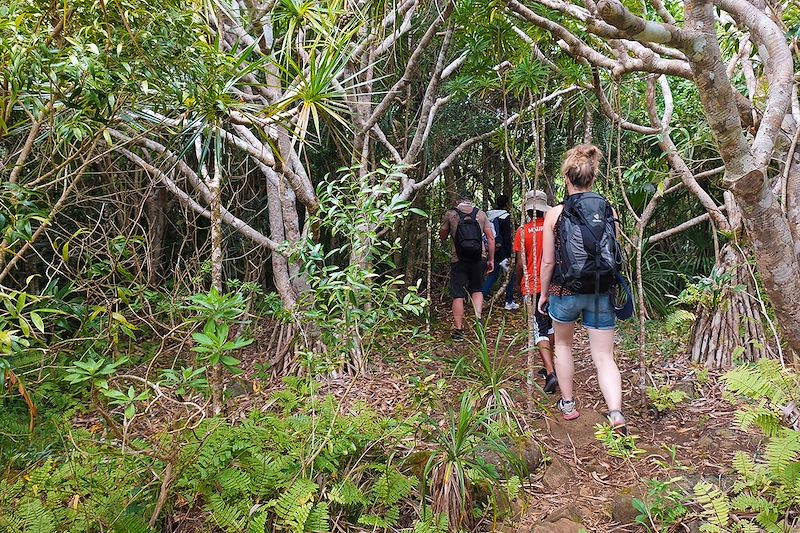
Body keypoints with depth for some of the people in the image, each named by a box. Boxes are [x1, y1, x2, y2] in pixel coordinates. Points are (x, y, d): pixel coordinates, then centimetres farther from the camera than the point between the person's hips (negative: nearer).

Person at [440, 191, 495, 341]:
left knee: (458, 295, 4)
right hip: (479, 258, 2)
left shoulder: (450, 214, 2)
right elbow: (491, 238, 6)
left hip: (458, 260, -2)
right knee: (476, 289, 20)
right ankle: (478, 318, 1)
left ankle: (459, 330, 7)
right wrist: (491, 259, 12)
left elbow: (442, 236, 12)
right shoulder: (481, 214, 8)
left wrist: (443, 240, 36)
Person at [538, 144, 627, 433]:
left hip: (566, 291, -1)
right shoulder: (607, 210, -1)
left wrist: (543, 293, 8)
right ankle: (616, 412, -12)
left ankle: (567, 404, 30)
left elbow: (548, 262, -6)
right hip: (602, 292, 2)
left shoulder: (556, 214, -8)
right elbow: (613, 254, 5)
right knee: (604, 356, 6)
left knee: (563, 344, 23)